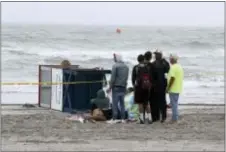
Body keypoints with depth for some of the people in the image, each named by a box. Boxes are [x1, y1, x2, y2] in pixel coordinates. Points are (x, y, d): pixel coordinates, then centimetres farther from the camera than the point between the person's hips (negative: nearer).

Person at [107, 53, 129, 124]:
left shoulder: (115, 66, -10)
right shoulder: (126, 66, 9)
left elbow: (113, 78, -12)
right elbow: (126, 78, 11)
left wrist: (110, 87, -6)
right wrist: (124, 85, 16)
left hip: (116, 87, -6)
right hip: (123, 87, 6)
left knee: (115, 103, -4)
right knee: (122, 103, 10)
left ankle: (114, 119, -7)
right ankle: (123, 118, 7)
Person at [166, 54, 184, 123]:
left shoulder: (173, 67, -16)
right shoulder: (180, 67, 13)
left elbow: (172, 78, -23)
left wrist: (168, 88, -17)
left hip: (173, 89, -9)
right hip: (178, 89, 9)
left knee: (174, 104, -5)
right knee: (175, 104, 16)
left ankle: (174, 119, -4)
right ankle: (175, 118, 20)